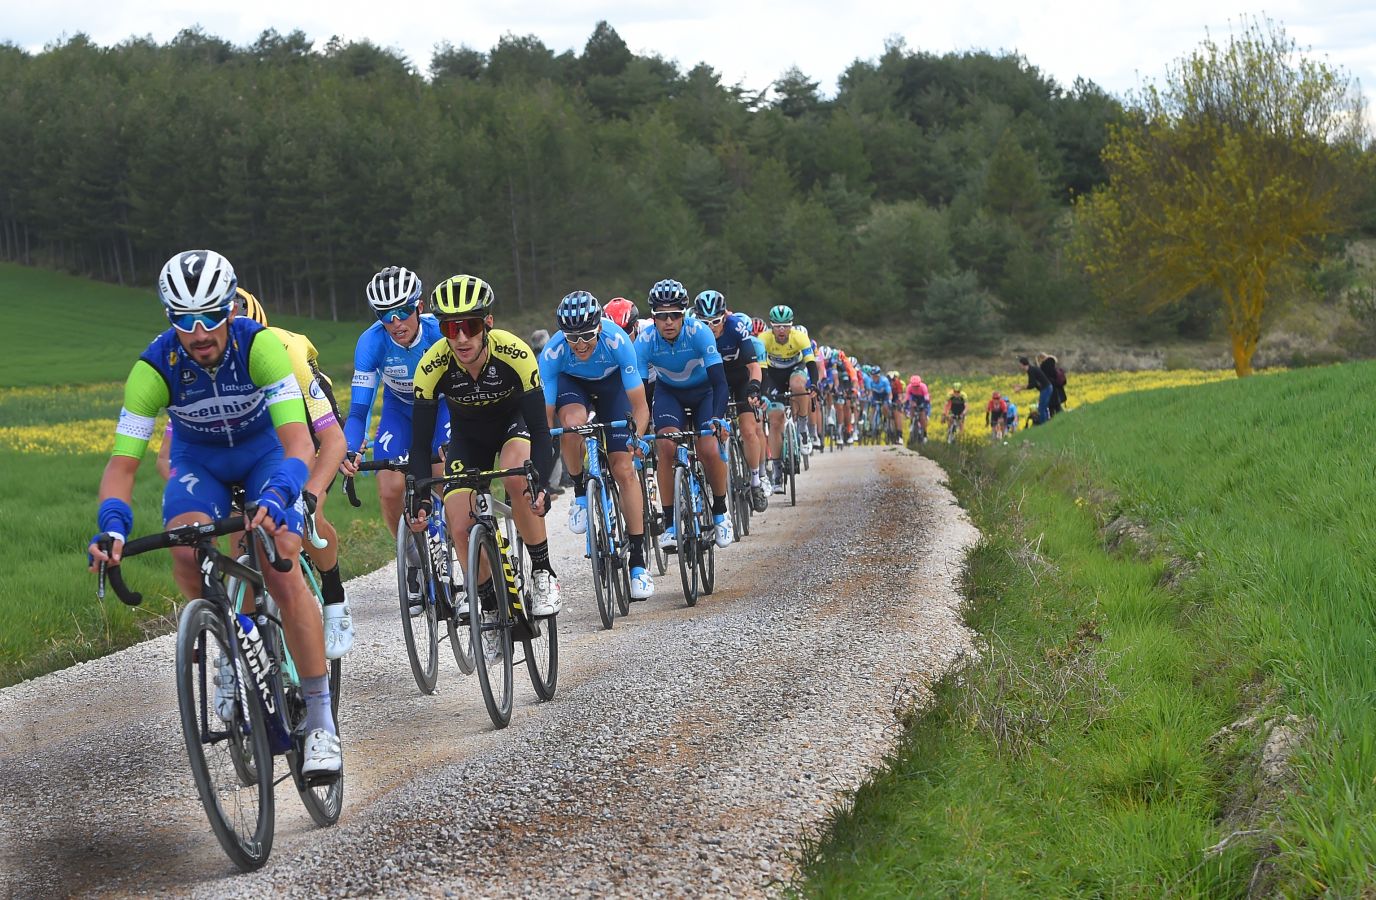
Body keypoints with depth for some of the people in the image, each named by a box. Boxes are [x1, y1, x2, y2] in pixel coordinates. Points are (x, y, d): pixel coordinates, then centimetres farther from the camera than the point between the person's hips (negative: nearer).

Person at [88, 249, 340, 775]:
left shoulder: (260, 345, -33)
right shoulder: (155, 367, -28)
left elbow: (299, 443, -38)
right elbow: (122, 462, -26)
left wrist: (275, 497, -57)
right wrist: (112, 527, -44)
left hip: (265, 450, -2)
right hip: (199, 459, 2)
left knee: (283, 571, -20)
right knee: (185, 549, -29)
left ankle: (321, 721, -11)